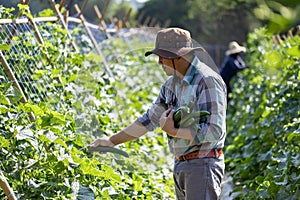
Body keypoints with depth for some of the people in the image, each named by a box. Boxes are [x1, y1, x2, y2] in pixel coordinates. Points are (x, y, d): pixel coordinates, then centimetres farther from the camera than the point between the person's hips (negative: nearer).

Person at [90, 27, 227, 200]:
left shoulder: (208, 81, -14)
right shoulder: (172, 84, 13)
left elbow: (214, 131, -21)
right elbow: (149, 120, 21)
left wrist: (173, 131, -13)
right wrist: (112, 141, 18)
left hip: (203, 165, -8)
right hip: (180, 166, 8)